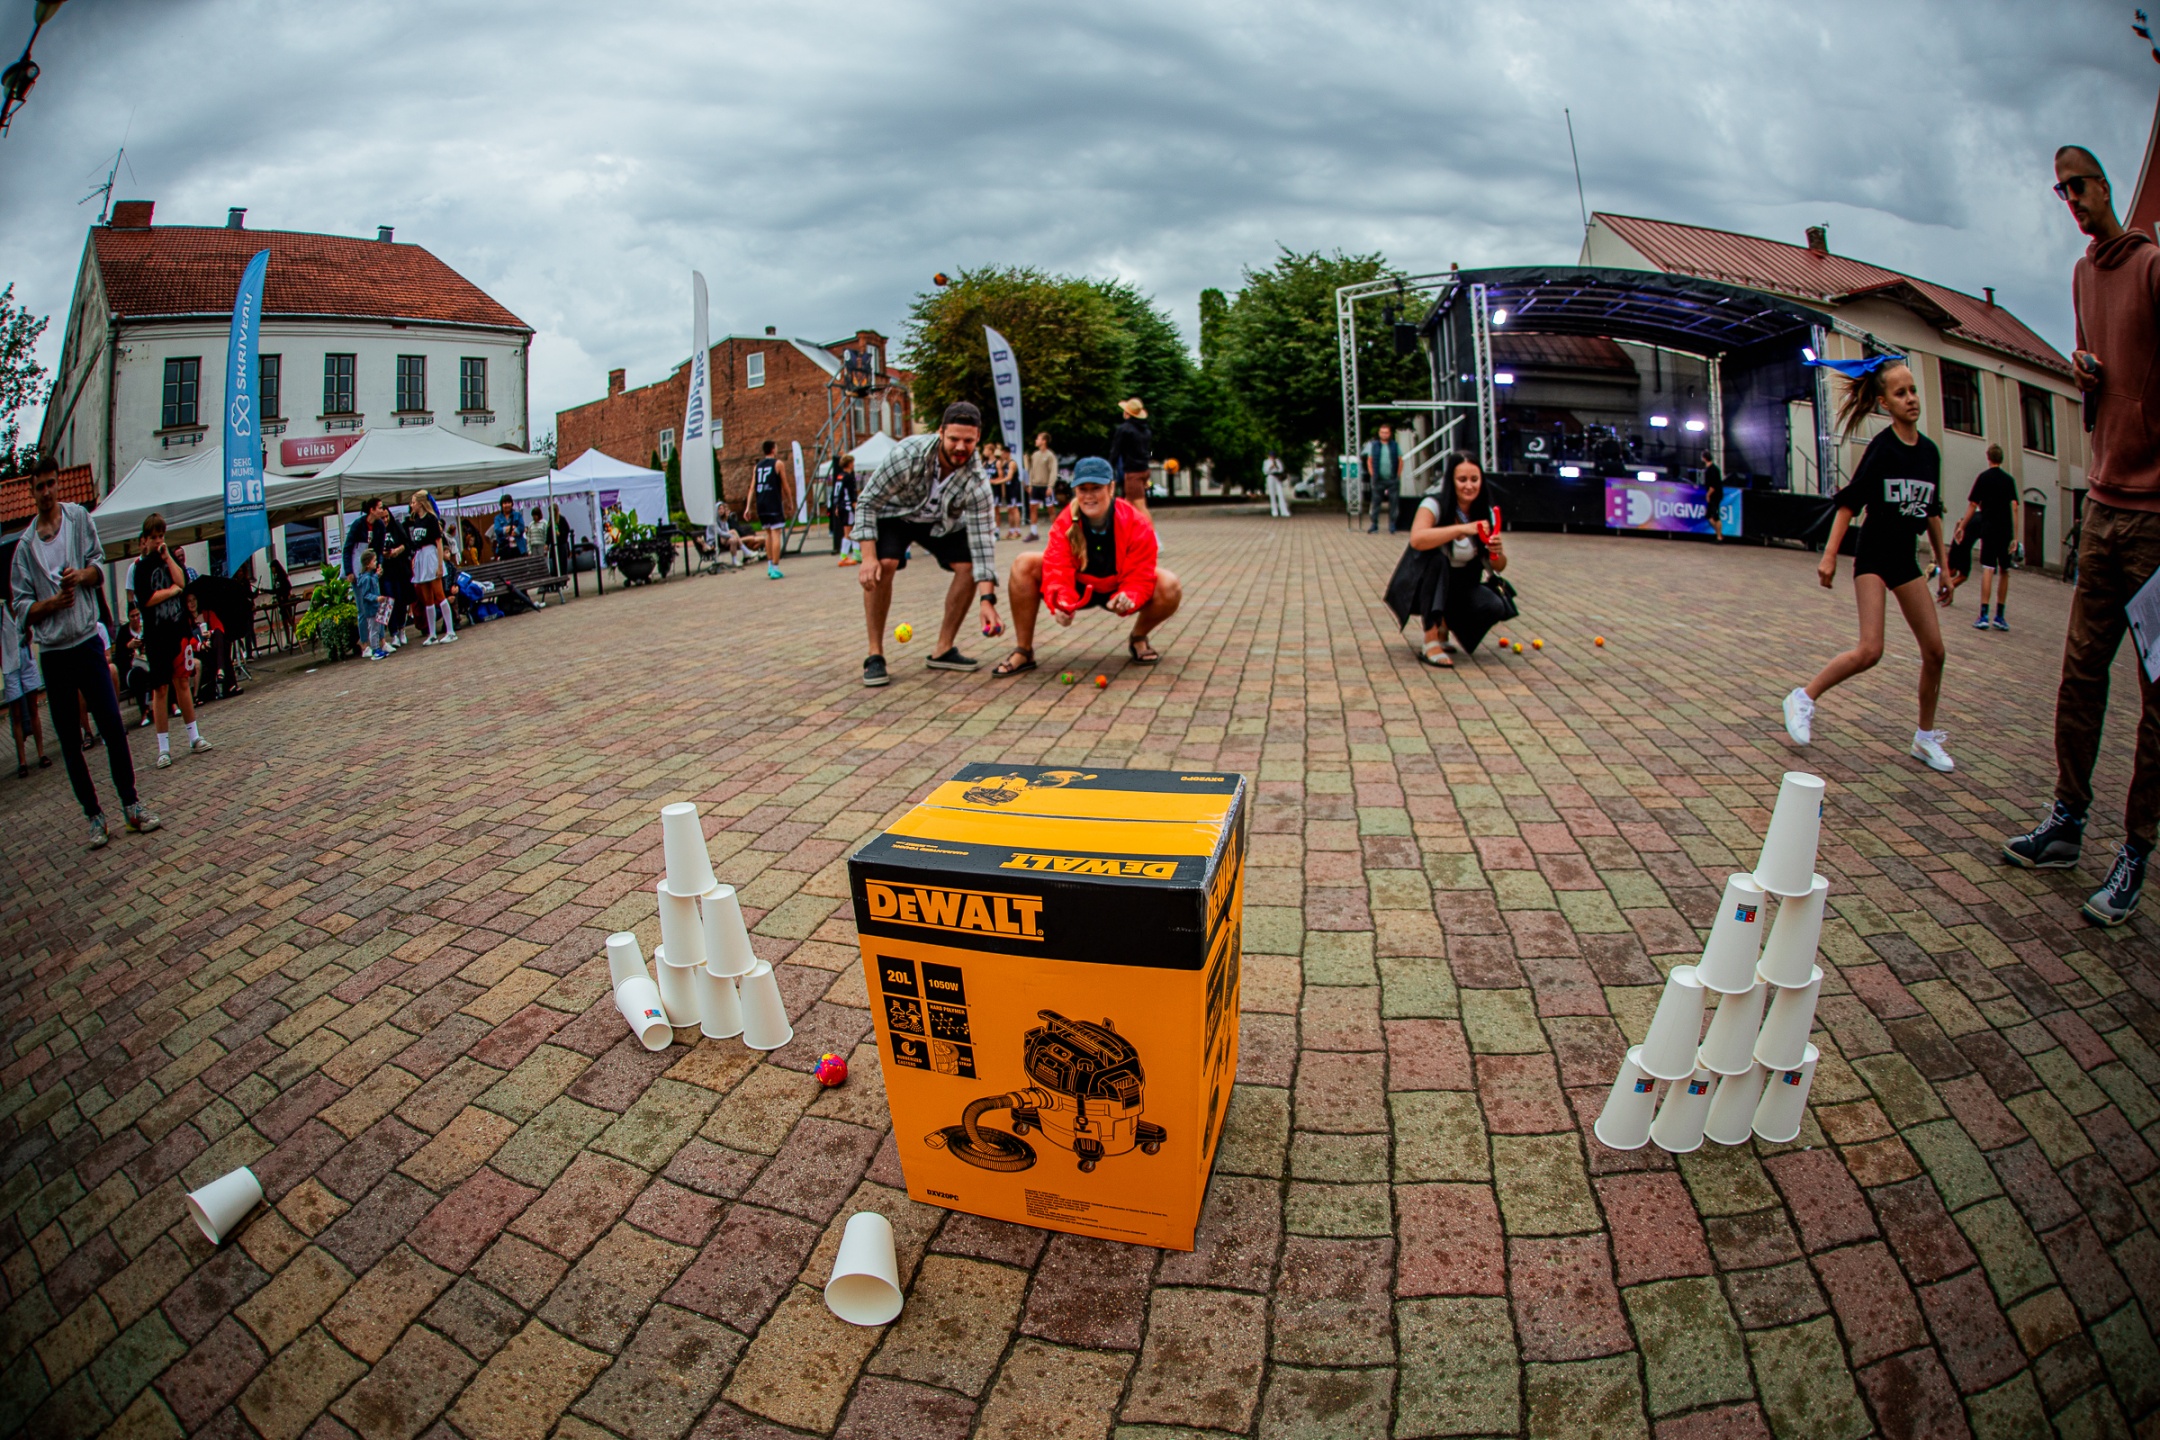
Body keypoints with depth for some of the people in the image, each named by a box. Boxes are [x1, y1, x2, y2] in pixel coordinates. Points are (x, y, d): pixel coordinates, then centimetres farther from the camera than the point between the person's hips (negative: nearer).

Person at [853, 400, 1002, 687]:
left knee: (969, 565, -16)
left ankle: (943, 650, -2)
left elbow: (982, 539, -28)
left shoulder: (977, 481, -27)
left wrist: (987, 600, -36)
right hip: (893, 513, -3)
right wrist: (868, 556, -35)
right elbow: (868, 501, -26)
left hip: (941, 521, 3)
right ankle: (874, 655, -17)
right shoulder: (909, 454, -34)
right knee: (883, 565, -28)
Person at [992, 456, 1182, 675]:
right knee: (1024, 565, -22)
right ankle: (1023, 652, -11)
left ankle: (1138, 639, 3)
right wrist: (1062, 604, -49)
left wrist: (1129, 598, -48)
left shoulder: (1136, 523, -24)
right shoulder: (1064, 523, -22)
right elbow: (1058, 573, -28)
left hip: (1119, 591, -1)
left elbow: (1139, 576, -25)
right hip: (1078, 591, 1)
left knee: (1170, 587, -28)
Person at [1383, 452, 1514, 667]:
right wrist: (1462, 529, -41)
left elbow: (1499, 567, -2)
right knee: (1435, 556, -35)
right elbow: (1417, 539, -38)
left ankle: (1445, 625, 10)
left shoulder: (1486, 513, -3)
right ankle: (1431, 643, -33)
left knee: (1495, 607, -23)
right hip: (1422, 585, -4)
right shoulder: (1434, 504, -17)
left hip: (1459, 587, 4)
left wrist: (1498, 553, -24)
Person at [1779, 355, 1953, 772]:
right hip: (1873, 555, -6)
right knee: (1870, 650, -19)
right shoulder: (1882, 447, -10)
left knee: (1934, 649, 4)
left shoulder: (1930, 451, 7)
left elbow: (1933, 512, 14)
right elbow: (1849, 502, -13)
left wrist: (1943, 565, 15)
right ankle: (1803, 699, 1)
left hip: (1905, 558, 6)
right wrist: (1829, 555, -21)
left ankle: (1926, 738, 16)